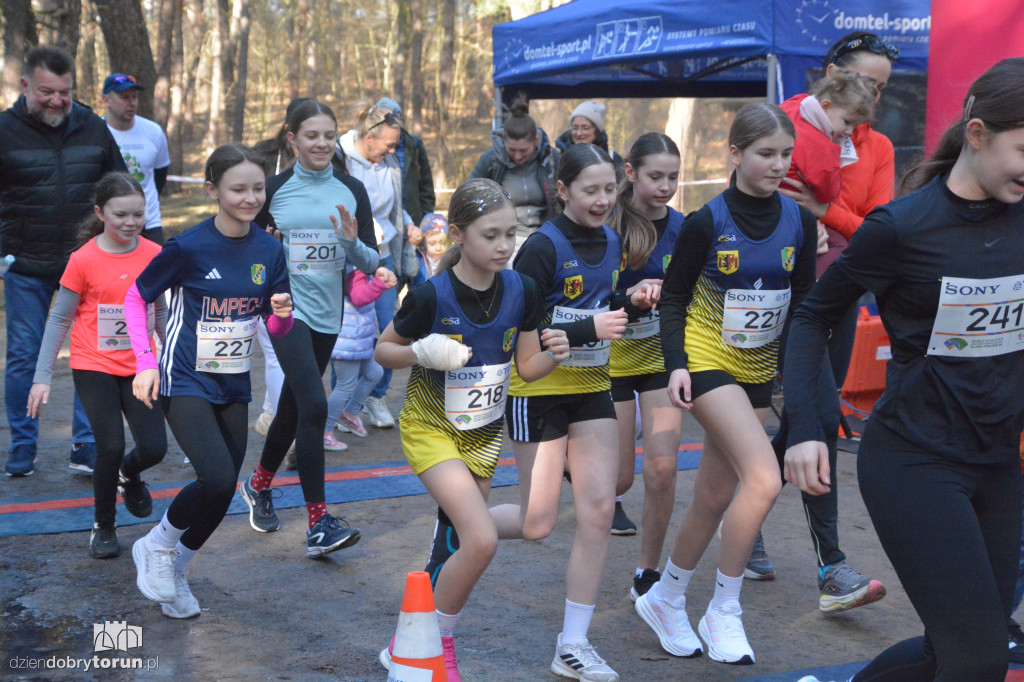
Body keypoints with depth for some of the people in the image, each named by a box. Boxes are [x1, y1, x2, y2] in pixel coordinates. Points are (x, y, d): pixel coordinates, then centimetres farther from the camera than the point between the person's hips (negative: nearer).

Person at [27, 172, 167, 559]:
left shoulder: (154, 255, -2)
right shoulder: (84, 260, -10)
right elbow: (60, 318, -4)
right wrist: (43, 376, -6)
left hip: (139, 366, 3)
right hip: (94, 367, -3)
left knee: (154, 447, -8)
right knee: (111, 446, -12)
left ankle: (129, 475, 30)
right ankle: (103, 527, 12)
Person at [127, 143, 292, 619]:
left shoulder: (269, 250, -1)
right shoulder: (189, 247, -14)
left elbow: (277, 328, 6)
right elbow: (136, 298, -2)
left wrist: (283, 313, -17)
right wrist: (146, 362, -10)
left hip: (234, 385, 5)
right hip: (185, 382, -5)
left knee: (222, 493, 8)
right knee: (217, 479, -22)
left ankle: (174, 571, 32)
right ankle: (157, 545, 6)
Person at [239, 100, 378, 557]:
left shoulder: (351, 190, 4)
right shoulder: (274, 190, -2)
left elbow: (371, 262, 4)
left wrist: (352, 243, -16)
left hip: (328, 314, 4)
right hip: (287, 309, -4)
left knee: (294, 406, 17)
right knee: (314, 404, -19)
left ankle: (259, 484, 42)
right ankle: (318, 523, -17)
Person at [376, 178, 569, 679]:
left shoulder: (521, 290, -9)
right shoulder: (431, 296, -21)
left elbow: (527, 367, 1)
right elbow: (383, 349, -7)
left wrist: (552, 355, -21)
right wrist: (420, 354, -26)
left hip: (484, 432, 6)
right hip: (431, 428, -5)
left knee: (462, 544, 12)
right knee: (483, 540, -20)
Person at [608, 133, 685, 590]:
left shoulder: (681, 227, -5)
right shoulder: (608, 225, -15)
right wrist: (628, 297, -33)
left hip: (662, 355, 2)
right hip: (612, 357, -2)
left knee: (662, 470, -9)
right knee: (619, 479, 3)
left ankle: (648, 575, 9)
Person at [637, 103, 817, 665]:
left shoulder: (799, 222, -2)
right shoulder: (706, 223, -14)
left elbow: (802, 302, 8)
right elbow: (673, 297, -6)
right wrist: (676, 363, -18)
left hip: (758, 368, 5)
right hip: (707, 359, -5)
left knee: (714, 497, 10)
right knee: (764, 479, -21)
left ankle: (665, 599, 31)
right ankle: (723, 612, -5)